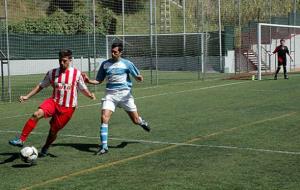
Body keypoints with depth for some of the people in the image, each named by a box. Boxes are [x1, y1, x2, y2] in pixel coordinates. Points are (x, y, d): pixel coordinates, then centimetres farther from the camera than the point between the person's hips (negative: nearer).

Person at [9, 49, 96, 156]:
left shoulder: (76, 74, -1)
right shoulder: (52, 73, 4)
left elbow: (83, 89, 6)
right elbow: (41, 86, 12)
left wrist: (90, 95, -16)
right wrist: (27, 96, 5)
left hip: (68, 107, -1)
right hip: (54, 102, 1)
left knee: (54, 130, 4)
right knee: (37, 114, -27)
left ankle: (45, 149, 34)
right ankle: (21, 140, -25)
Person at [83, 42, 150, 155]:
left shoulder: (127, 64, -1)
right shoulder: (105, 64, 5)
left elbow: (138, 78, 2)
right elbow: (99, 81, 11)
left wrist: (139, 78, -22)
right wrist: (89, 81, -9)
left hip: (125, 94, -1)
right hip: (110, 95, 1)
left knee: (135, 120, 5)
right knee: (104, 117, -19)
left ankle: (142, 122, 45)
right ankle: (104, 146, -13)